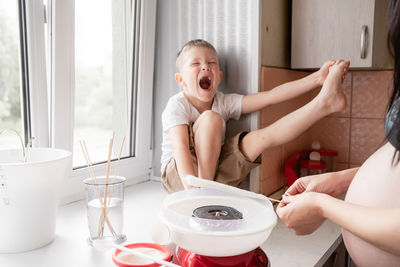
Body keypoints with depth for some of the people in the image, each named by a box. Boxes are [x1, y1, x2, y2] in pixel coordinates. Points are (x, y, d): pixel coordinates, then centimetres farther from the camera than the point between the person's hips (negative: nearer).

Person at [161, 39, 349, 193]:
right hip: (177, 176, -4)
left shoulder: (224, 102, 0)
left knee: (260, 137, -16)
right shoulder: (178, 105, -14)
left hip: (214, 171, 5)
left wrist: (317, 78, -18)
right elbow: (180, 148, -28)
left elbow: (270, 96, -9)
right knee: (210, 118, -28)